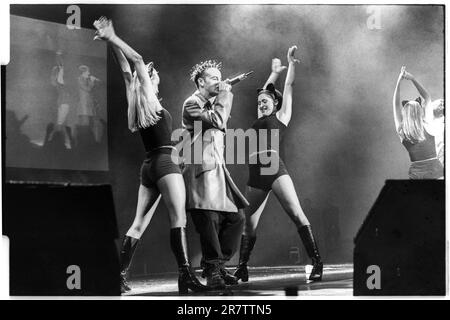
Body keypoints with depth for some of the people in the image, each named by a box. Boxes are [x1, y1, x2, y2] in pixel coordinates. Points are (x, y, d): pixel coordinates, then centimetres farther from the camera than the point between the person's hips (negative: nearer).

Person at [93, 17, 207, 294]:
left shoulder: (137, 103, 14)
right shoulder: (151, 101, -3)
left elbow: (127, 71, 21)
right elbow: (138, 61, -4)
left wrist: (113, 42, 24)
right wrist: (113, 40, -2)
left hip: (149, 166, 8)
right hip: (165, 162, -8)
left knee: (139, 223, 9)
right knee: (179, 219, -16)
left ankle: (120, 274, 5)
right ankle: (186, 275, -28)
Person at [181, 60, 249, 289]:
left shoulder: (211, 104, 22)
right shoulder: (192, 104, -6)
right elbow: (218, 121, -20)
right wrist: (225, 94, -10)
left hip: (217, 171, 9)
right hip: (202, 173, -9)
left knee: (235, 218, 4)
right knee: (209, 224, -8)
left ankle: (217, 265, 15)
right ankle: (213, 272, 2)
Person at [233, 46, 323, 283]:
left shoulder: (281, 115, 12)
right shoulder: (260, 119, 25)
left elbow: (288, 86, 13)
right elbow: (265, 91, 38)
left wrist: (291, 64, 18)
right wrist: (274, 72, 48)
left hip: (275, 169, -6)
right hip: (255, 174, 6)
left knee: (296, 213, -15)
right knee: (249, 224, 4)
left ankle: (316, 262, -17)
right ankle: (241, 269, 11)